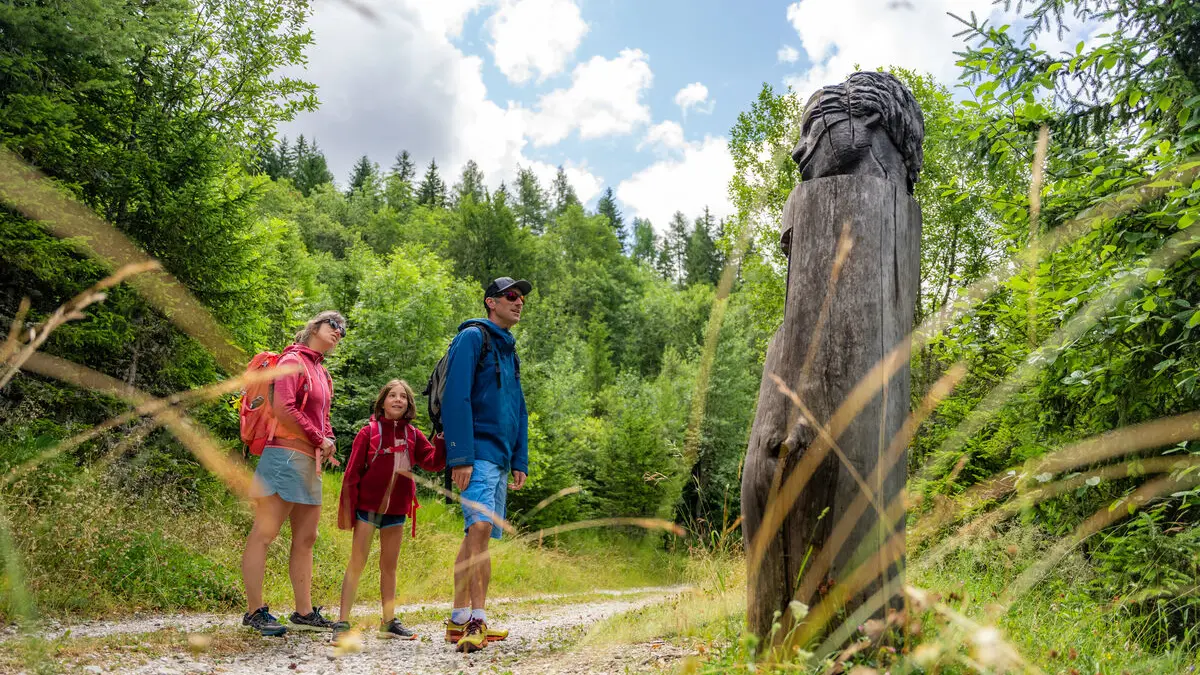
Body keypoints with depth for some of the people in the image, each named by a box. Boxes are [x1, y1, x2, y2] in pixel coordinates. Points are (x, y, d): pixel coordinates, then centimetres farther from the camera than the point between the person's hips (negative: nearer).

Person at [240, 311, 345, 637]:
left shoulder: (322, 374, 23)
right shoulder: (293, 360, -4)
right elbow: (283, 408, -16)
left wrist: (329, 442, 7)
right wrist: (319, 440, -11)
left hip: (310, 462, 10)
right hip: (286, 454, -10)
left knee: (306, 537, 10)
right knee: (264, 533, -6)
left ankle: (304, 612, 15)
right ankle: (254, 611, -1)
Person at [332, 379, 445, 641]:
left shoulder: (413, 435, 6)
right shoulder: (368, 432, -5)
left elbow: (434, 462, -3)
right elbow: (352, 473, -6)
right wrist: (346, 509, -8)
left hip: (396, 509, 4)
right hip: (367, 507, -4)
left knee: (389, 565, 12)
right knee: (357, 563, -3)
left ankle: (389, 622, 21)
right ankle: (342, 622, 1)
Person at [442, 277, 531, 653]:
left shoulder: (509, 350, 22)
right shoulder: (472, 337, -4)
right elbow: (456, 398, -14)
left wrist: (520, 462, 14)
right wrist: (460, 456, -21)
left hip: (500, 458, 9)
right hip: (477, 453, -9)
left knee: (482, 537, 8)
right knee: (479, 528, -20)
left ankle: (476, 621, 10)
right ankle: (460, 620, -18)